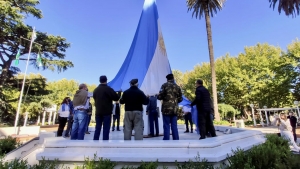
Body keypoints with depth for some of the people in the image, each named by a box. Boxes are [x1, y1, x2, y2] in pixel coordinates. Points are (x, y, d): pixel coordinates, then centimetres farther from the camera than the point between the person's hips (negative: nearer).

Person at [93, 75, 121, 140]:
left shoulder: (96, 90, 12)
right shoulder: (108, 89, -10)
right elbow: (116, 98, -9)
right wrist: (119, 92, 9)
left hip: (98, 112, 6)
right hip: (107, 112, -6)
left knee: (97, 128, 12)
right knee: (106, 129, -2)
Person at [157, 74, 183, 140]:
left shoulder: (164, 85, -4)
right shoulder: (177, 86, 9)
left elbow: (160, 96, -11)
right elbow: (180, 99, 10)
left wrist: (163, 97, 12)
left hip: (166, 108, -4)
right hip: (175, 109, 4)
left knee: (166, 126, 2)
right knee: (174, 126, 11)